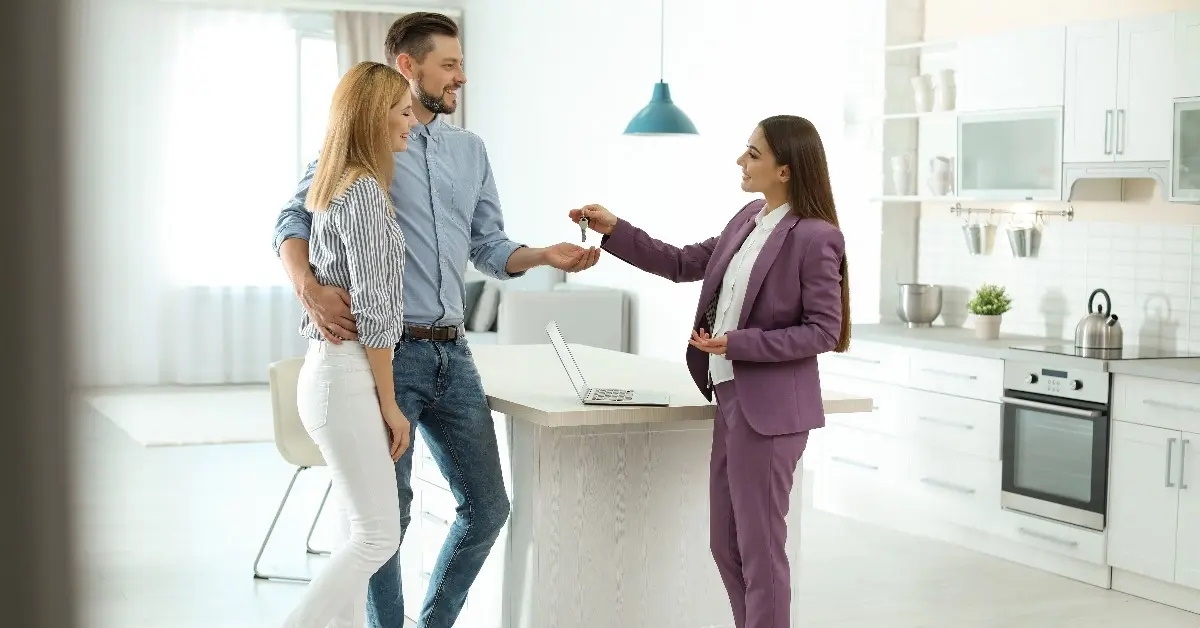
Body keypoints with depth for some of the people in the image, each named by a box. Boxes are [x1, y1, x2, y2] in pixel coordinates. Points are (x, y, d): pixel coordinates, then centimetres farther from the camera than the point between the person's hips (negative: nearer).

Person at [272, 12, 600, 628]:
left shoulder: (470, 150, 15)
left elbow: (490, 249, 14)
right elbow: (294, 221, -6)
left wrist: (546, 254, -5)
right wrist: (308, 287, -25)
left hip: (452, 352, 6)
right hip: (388, 351, -6)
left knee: (487, 508, 8)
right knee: (389, 512, 0)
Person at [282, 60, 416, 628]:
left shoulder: (335, 184, 13)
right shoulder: (364, 191, -15)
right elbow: (372, 312, -18)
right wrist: (390, 403, -13)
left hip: (329, 369, 10)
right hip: (348, 376, -10)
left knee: (366, 532, 12)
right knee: (378, 536, -7)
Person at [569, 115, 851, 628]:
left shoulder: (815, 237, -16)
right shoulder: (748, 220, 10)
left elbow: (824, 331, -15)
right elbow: (683, 264, 17)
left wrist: (739, 343, -21)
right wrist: (614, 232, 9)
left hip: (769, 407, -9)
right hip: (732, 397, 9)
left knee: (758, 547, 0)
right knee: (726, 544, 15)